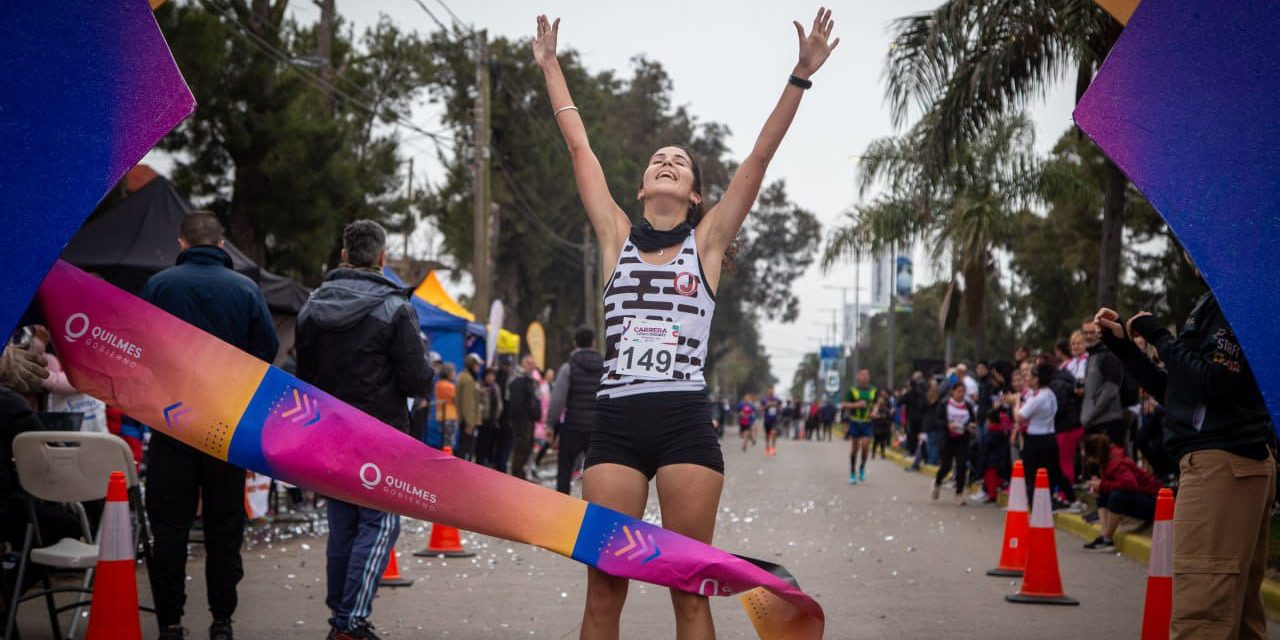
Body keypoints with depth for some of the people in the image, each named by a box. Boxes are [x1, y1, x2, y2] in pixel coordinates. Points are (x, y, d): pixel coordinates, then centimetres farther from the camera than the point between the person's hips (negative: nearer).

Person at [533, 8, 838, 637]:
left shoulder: (708, 240, 10)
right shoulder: (617, 237, 14)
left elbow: (760, 155, 4)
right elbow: (579, 147, 19)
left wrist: (801, 76, -1)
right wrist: (550, 66, 23)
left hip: (685, 425, -1)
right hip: (616, 424, 2)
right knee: (604, 589, 1)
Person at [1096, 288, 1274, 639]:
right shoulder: (1211, 302, 20)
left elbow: (1214, 383, -19)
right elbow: (1177, 392, 22)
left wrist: (1158, 335, -9)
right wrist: (1124, 345, 17)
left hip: (1223, 462, -10)